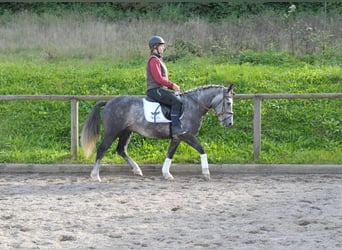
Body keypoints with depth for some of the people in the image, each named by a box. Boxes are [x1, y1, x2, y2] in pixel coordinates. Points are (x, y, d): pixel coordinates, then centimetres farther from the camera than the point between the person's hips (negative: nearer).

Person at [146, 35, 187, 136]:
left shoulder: (158, 60, 22)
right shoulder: (153, 60, -11)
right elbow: (158, 78, -19)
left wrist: (172, 86, 10)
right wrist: (172, 85, -14)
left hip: (161, 89, 11)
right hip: (155, 90, -11)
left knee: (181, 98, 12)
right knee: (176, 101, -26)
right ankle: (175, 128, -31)